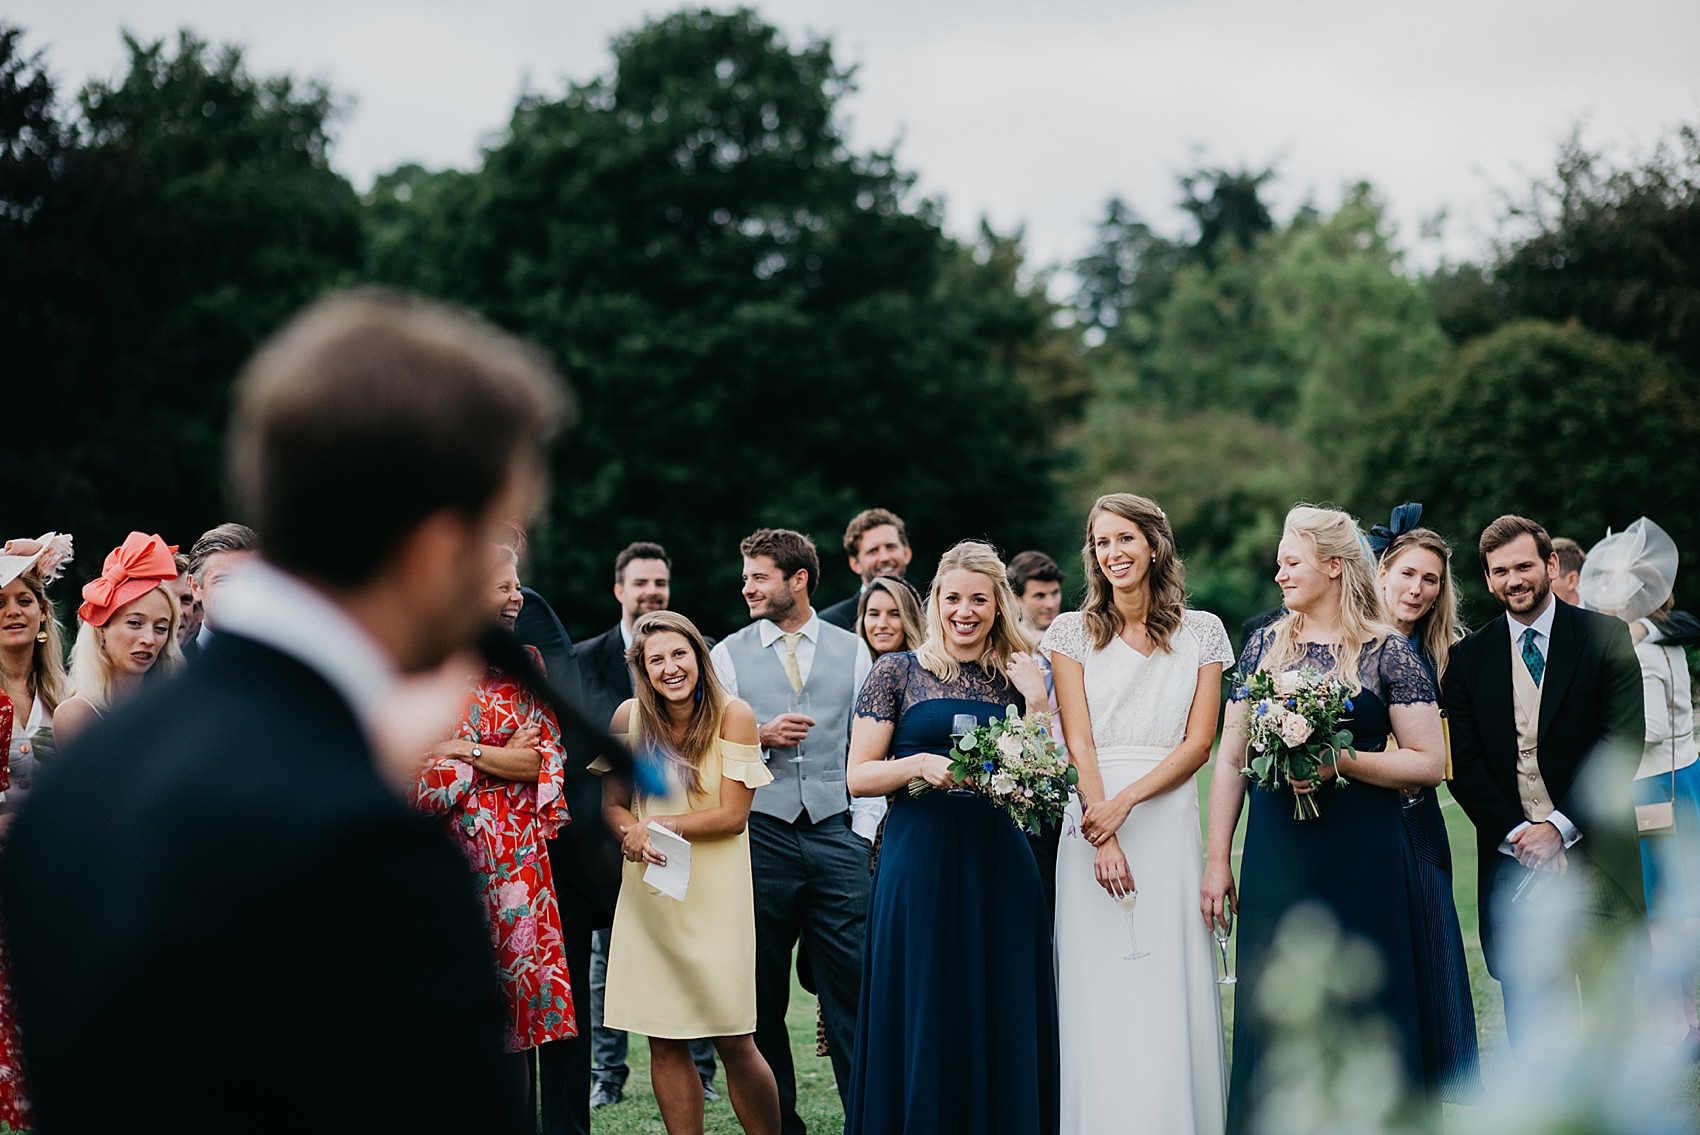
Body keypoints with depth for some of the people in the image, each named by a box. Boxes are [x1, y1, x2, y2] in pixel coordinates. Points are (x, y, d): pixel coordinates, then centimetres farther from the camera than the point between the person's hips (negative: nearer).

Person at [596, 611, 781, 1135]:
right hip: (648, 892, 3)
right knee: (665, 1043, 4)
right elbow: (612, 803, 8)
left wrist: (658, 825, -11)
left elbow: (733, 816, -8)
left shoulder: (732, 715, -6)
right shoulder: (629, 716, 2)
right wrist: (632, 832, -13)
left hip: (715, 894, -3)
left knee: (735, 1043, -5)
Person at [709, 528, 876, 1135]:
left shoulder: (852, 651, 9)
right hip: (760, 834, 0)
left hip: (835, 834, 0)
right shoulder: (728, 655, 7)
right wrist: (761, 737, -10)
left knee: (851, 982, -5)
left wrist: (864, 830, 2)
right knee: (764, 991, 5)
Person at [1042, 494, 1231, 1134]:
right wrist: (1103, 836, -14)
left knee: (1173, 991, -2)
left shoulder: (1201, 632, 8)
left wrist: (1124, 801, -13)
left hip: (1171, 822, 0)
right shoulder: (1074, 631, 7)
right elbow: (1078, 741, -1)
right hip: (1094, 820, 0)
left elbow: (1199, 743, 1)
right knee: (1098, 994, -3)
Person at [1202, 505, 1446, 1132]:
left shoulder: (1387, 653, -1)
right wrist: (1217, 860, 6)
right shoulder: (1264, 645, 9)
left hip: (1363, 852, -3)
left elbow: (1429, 762, -5)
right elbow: (1230, 759, 10)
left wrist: (1340, 761, -15)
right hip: (1276, 851, 3)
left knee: (1362, 1011, 1)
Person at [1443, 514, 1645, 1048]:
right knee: (1532, 1028, 2)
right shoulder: (1468, 657, 9)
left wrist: (1560, 825, -12)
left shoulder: (1605, 637, 2)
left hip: (1594, 855, -1)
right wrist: (1516, 833, -9)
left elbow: (1622, 743, -4)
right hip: (1512, 858, 2)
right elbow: (1464, 764, 5)